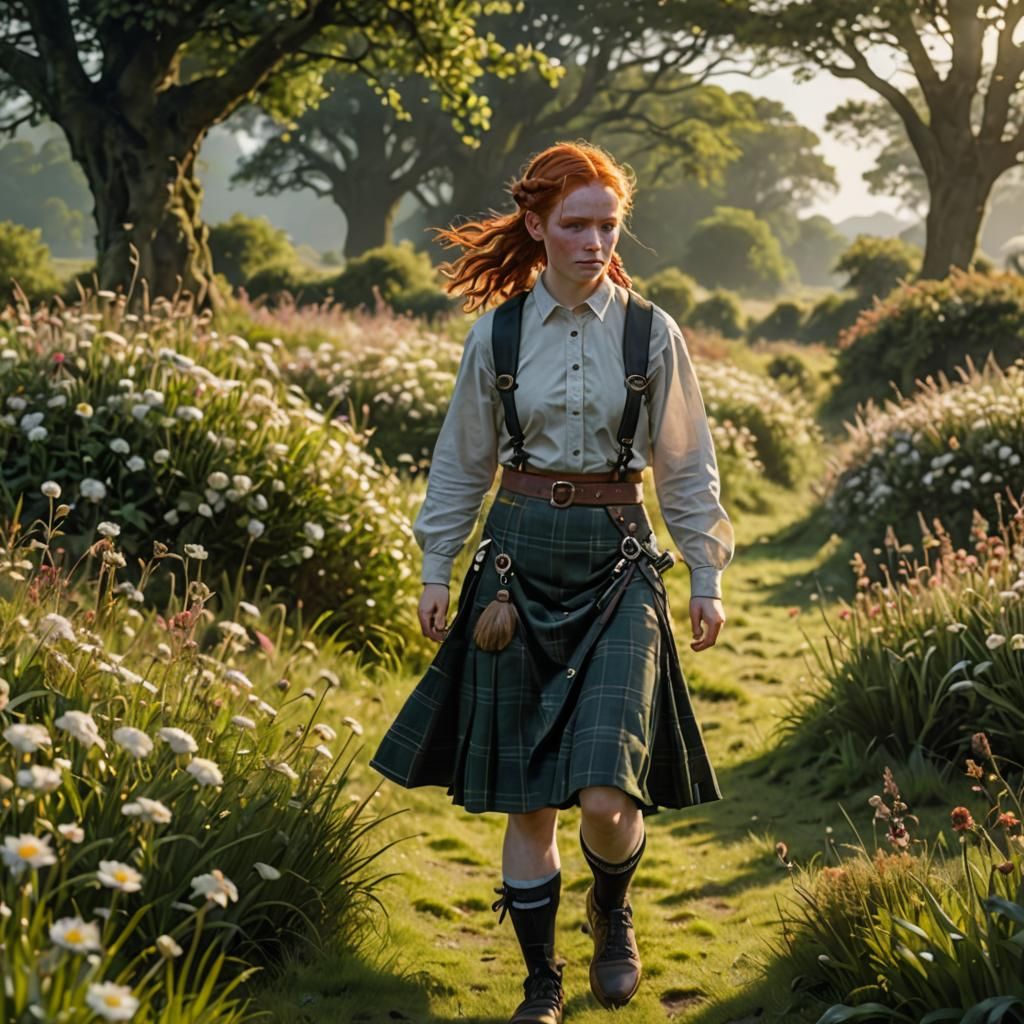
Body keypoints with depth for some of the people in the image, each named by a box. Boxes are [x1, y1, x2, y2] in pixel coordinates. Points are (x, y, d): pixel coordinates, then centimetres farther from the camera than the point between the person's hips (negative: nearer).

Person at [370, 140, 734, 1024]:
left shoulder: (651, 334, 0)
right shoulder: (496, 335, 2)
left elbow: (686, 468, 7)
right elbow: (462, 462, 11)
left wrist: (707, 577, 7)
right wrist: (438, 570, 10)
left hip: (618, 563, -1)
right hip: (520, 560, 2)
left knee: (607, 793, -13)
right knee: (526, 799, 5)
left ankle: (613, 913, 21)